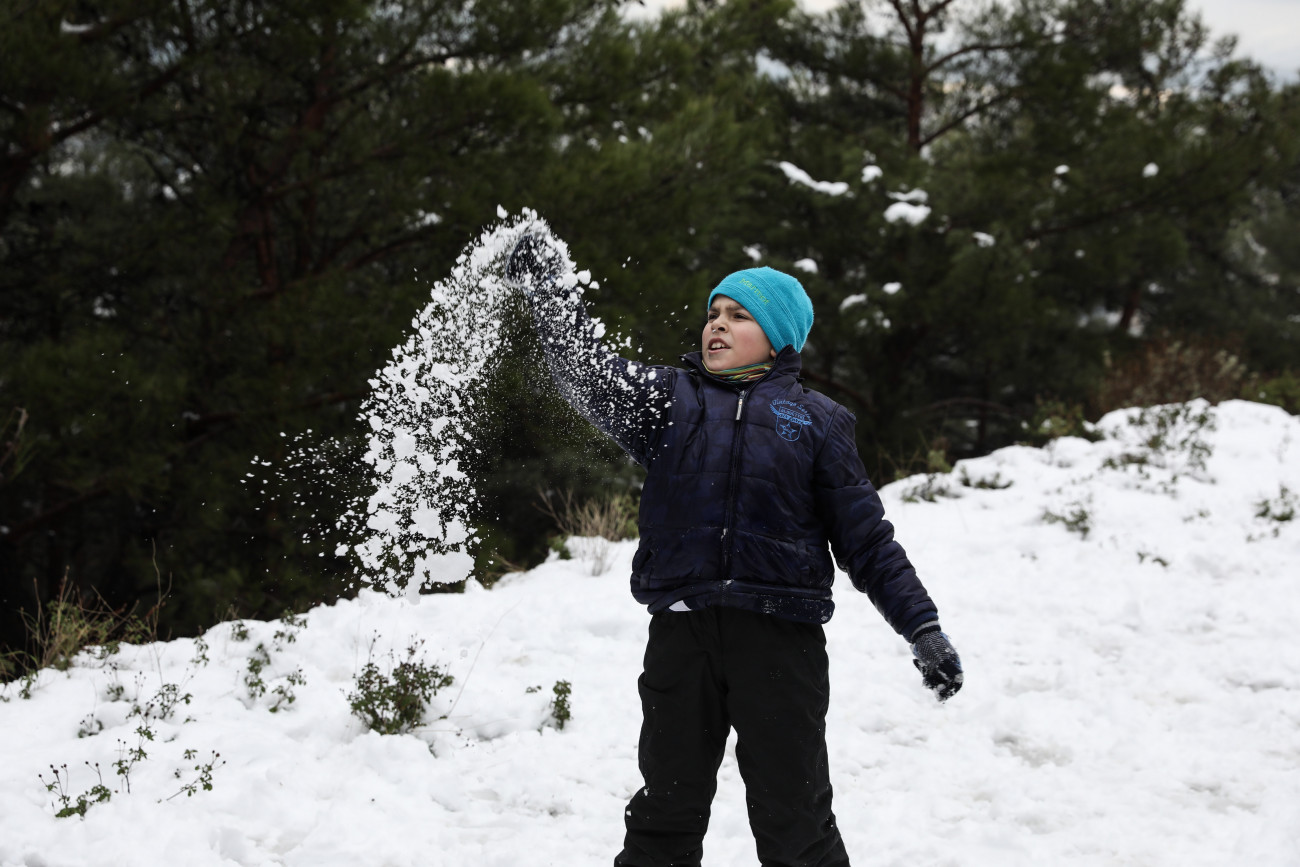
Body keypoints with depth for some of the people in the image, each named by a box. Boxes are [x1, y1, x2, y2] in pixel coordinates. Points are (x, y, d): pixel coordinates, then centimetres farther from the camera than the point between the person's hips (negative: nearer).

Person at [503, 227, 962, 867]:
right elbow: (592, 379, -4)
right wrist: (550, 292, -15)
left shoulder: (815, 421, 10)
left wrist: (923, 628, 3)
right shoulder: (670, 399, 13)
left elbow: (867, 539, 10)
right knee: (666, 814, 8)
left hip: (781, 639, -1)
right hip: (681, 634, 2)